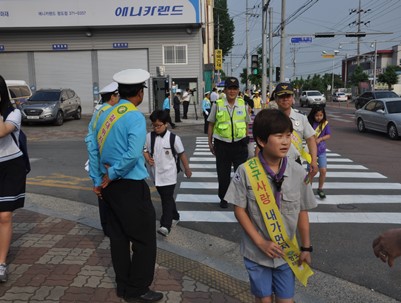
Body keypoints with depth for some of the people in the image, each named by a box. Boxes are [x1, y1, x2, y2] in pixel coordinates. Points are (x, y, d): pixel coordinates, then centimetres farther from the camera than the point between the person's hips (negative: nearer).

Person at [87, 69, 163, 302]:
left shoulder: (105, 115, 8)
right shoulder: (135, 117, -14)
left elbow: (94, 151, 10)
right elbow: (133, 154, -26)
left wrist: (97, 181, 14)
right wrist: (112, 175, -13)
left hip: (110, 186, 8)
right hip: (131, 187, -8)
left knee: (119, 236, 17)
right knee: (144, 238, 5)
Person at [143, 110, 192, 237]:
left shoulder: (173, 138, -12)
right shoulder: (149, 136, -2)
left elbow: (181, 154, -2)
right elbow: (145, 150, 10)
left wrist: (187, 169, 5)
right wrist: (148, 159, -11)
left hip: (169, 174, -5)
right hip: (156, 173, 5)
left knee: (167, 199, -8)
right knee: (165, 197, 18)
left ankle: (165, 226, -10)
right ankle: (174, 217, 38)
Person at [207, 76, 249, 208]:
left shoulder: (243, 104, 3)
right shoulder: (217, 104, -3)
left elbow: (246, 123, 13)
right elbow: (211, 124, 5)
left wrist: (247, 141, 13)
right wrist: (210, 142, 6)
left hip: (240, 144, 1)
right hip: (222, 144, -1)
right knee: (223, 174, 11)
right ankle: (223, 198, 29)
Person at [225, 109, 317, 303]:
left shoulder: (298, 173, -9)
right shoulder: (245, 171, -17)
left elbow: (302, 212, 1)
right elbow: (239, 210, -11)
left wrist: (306, 247, 6)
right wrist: (261, 242, -15)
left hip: (287, 252, 2)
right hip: (256, 252, -1)